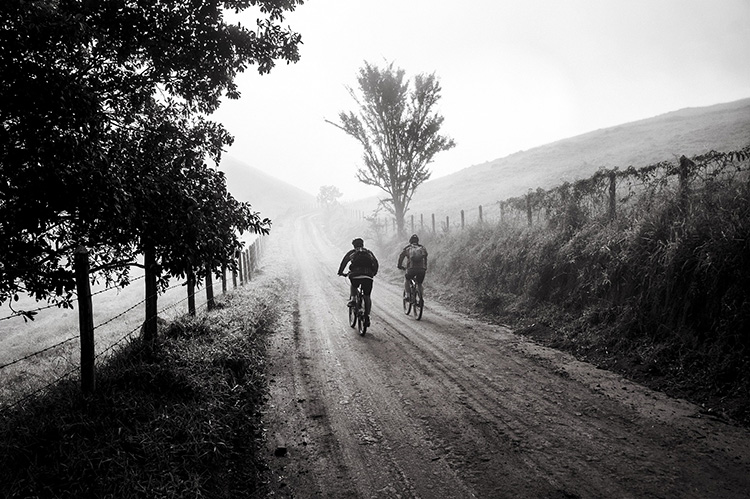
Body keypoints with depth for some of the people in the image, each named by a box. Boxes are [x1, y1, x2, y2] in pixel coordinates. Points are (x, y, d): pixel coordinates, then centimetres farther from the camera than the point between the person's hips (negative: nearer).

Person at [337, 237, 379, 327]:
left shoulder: (352, 252, 18)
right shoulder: (369, 252, 24)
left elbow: (344, 261, 10)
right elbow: (376, 262, 22)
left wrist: (340, 272, 19)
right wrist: (374, 273, 35)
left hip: (355, 275, -1)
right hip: (368, 275, 1)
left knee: (353, 286, 33)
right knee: (367, 296, 10)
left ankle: (352, 299, 8)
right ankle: (367, 316, 1)